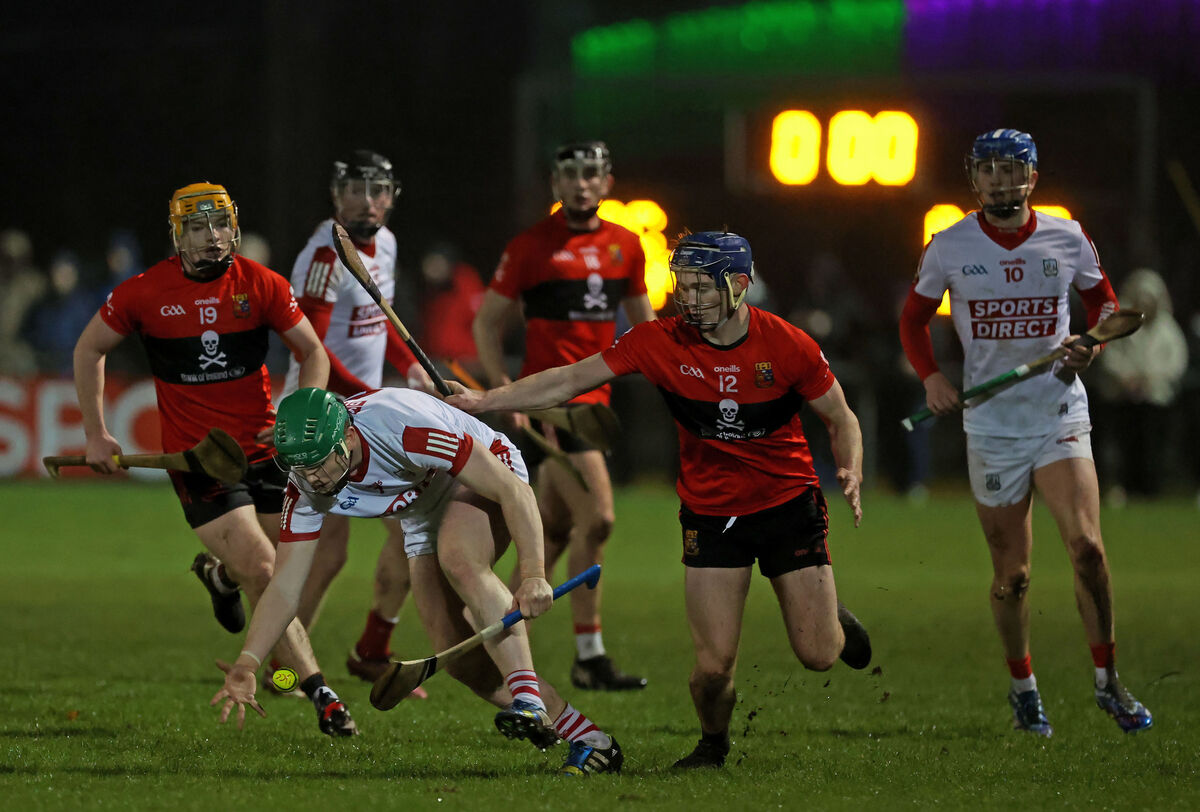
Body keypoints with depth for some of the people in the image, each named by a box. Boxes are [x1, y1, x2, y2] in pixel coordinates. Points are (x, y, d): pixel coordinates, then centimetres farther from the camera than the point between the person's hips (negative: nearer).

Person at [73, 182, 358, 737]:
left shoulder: (260, 285, -3)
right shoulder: (144, 294, -6)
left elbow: (312, 353, 6)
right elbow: (89, 350, 10)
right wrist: (95, 435, 8)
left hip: (263, 450, 3)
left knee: (276, 570, 6)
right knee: (263, 573, -15)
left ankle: (221, 576, 43)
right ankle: (319, 694, -11)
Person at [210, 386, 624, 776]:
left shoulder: (402, 427, -39)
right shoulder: (307, 485, -20)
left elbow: (514, 489, -35)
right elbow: (285, 585, -14)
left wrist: (533, 575, -44)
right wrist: (247, 662, -27)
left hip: (485, 481, -7)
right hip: (424, 517, 7)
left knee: (459, 563, -39)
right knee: (461, 660, -7)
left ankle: (527, 695, -42)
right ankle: (586, 738, 2)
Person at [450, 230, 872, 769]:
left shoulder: (788, 346, -14)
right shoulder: (660, 342, -13)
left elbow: (841, 419, -1)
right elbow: (569, 381, -9)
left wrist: (851, 472, -21)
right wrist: (483, 401, -16)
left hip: (789, 503, 0)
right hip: (710, 515, 0)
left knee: (817, 656, -2)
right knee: (713, 667, -10)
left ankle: (833, 620, 37)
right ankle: (713, 742, 23)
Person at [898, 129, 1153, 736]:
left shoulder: (1067, 238, 1)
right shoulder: (949, 247, 0)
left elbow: (1103, 299, 16)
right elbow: (914, 318, 14)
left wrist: (1091, 343, -5)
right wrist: (931, 377, -3)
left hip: (1059, 414, 0)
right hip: (991, 424, 0)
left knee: (1086, 546, -17)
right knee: (1011, 573, 2)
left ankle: (1108, 682, -3)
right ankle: (1022, 689, 23)